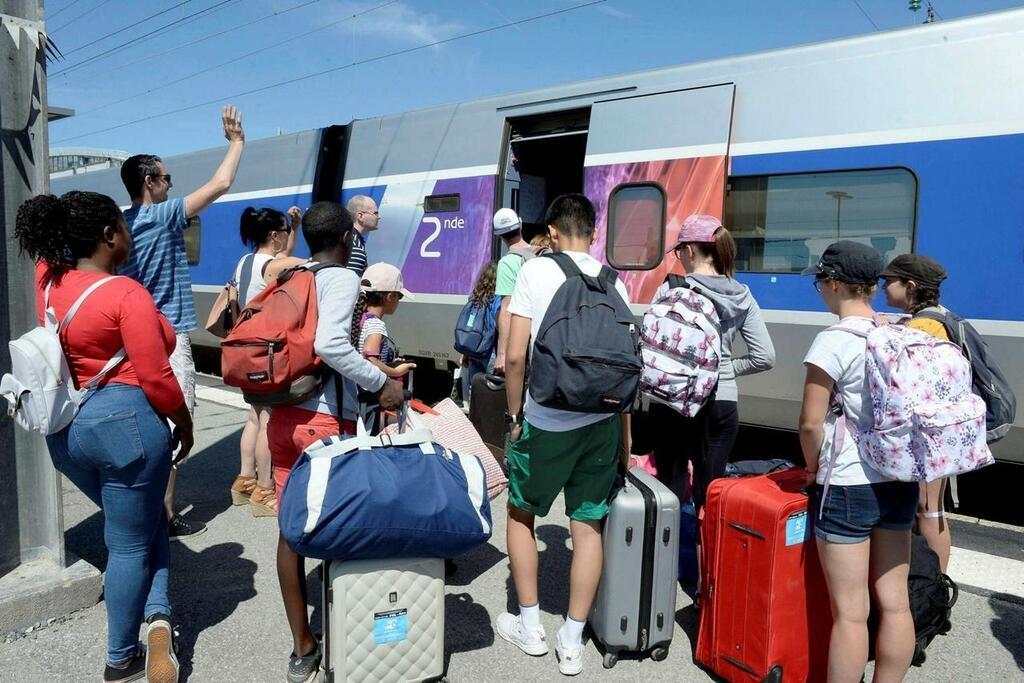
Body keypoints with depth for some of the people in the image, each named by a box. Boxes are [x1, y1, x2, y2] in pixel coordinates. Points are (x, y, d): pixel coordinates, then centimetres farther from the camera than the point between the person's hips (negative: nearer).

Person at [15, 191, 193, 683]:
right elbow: (155, 377, -17)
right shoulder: (127, 294, -18)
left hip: (64, 429, 8)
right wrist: (184, 421, -4)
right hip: (126, 422, -8)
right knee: (130, 544, 7)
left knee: (142, 522, 24)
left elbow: (47, 245, 28)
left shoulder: (47, 280, 2)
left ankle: (156, 616, 17)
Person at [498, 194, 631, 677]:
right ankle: (571, 644, 20)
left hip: (545, 420, -3)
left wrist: (514, 414, 4)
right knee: (588, 527, 11)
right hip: (601, 422, 4)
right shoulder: (613, 282, 6)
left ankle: (529, 626, 26)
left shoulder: (535, 271, -4)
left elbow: (515, 357, -10)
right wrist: (624, 436, 15)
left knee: (521, 514, 18)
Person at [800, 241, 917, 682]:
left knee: (850, 612, 2)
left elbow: (811, 422, -15)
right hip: (901, 481, 7)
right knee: (894, 603, 14)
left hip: (849, 485, -7)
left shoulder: (835, 340, -15)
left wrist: (813, 465, 2)